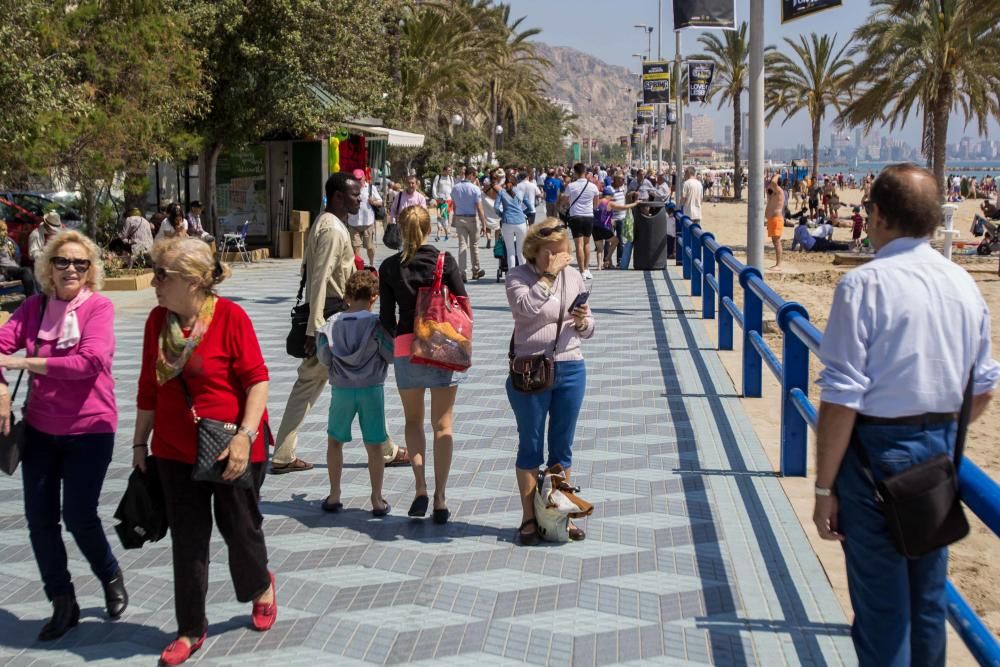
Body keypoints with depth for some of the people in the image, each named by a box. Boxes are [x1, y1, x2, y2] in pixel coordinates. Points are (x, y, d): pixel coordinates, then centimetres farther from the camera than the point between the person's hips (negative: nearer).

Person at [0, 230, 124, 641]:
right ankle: (63, 604, 25)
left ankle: (111, 578, 30)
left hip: (90, 429, -4)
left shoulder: (99, 306, -11)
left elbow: (91, 361, -24)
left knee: (78, 516, 0)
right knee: (39, 518, 7)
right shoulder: (35, 306, 2)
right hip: (40, 428, 5)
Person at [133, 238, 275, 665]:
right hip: (176, 451, 4)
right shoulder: (157, 320, 1)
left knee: (241, 529, 10)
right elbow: (149, 388, 9)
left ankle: (261, 587, 41)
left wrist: (244, 436, -22)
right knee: (187, 541, 9)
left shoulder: (230, 317, -15)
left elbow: (257, 379, -15)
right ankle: (191, 629, 23)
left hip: (231, 450, -4)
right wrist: (140, 442, 12)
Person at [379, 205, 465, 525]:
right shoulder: (445, 261, -4)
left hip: (406, 348, 1)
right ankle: (440, 499, 7)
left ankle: (421, 488, 3)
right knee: (442, 424, 7)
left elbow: (386, 316, 3)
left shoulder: (389, 267, 0)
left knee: (413, 420, 17)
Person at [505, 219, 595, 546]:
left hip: (570, 370, 4)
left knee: (562, 448, 12)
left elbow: (588, 328, 10)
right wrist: (549, 274, -19)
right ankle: (529, 518, 17)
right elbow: (525, 306, -26)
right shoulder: (518, 276, -4)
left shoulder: (573, 276, 7)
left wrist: (582, 322, -13)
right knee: (530, 447, 6)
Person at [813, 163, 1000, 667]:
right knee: (928, 594, 19)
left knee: (881, 604, 5)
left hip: (877, 451, -6)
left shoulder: (865, 284, -16)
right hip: (940, 451, 6)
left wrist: (824, 486, -12)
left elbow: (841, 397, -19)